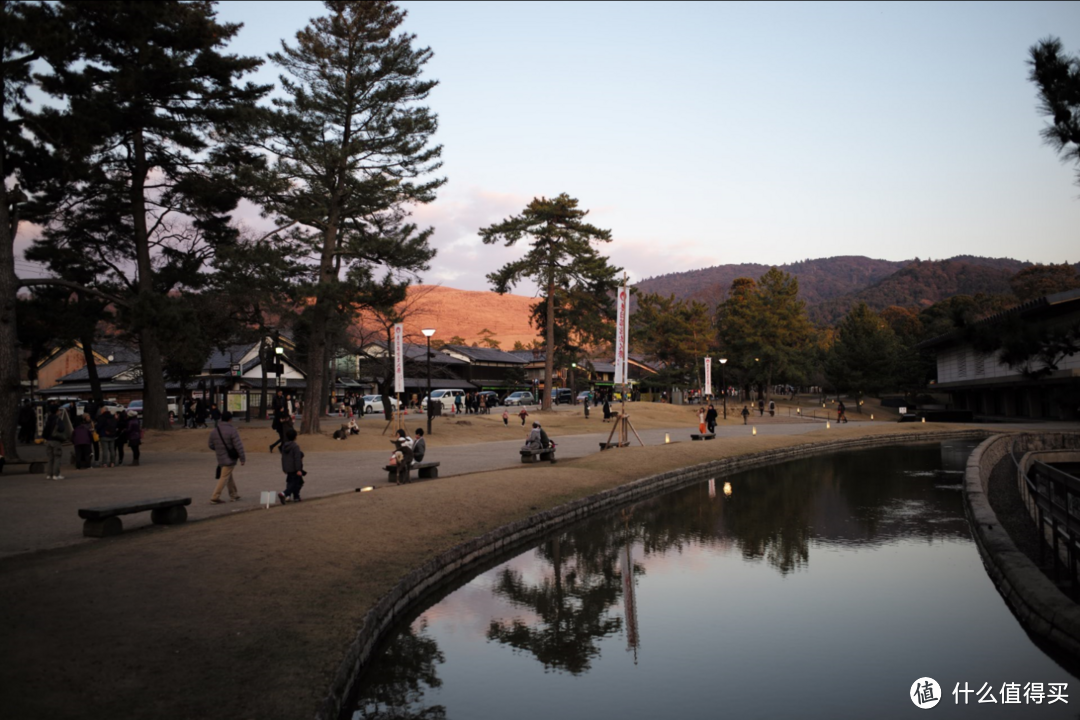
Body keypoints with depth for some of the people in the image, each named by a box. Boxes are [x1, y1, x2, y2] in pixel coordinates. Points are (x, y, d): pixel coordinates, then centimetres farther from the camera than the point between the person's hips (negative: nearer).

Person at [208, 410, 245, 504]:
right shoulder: (232, 431, -16)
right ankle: (215, 498, -1)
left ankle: (234, 495, 28)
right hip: (230, 459, -6)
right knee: (224, 478, 0)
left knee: (229, 477, 20)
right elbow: (238, 446, -17)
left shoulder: (214, 431, 2)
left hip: (221, 458, 6)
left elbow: (211, 446, 10)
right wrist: (242, 458, -10)